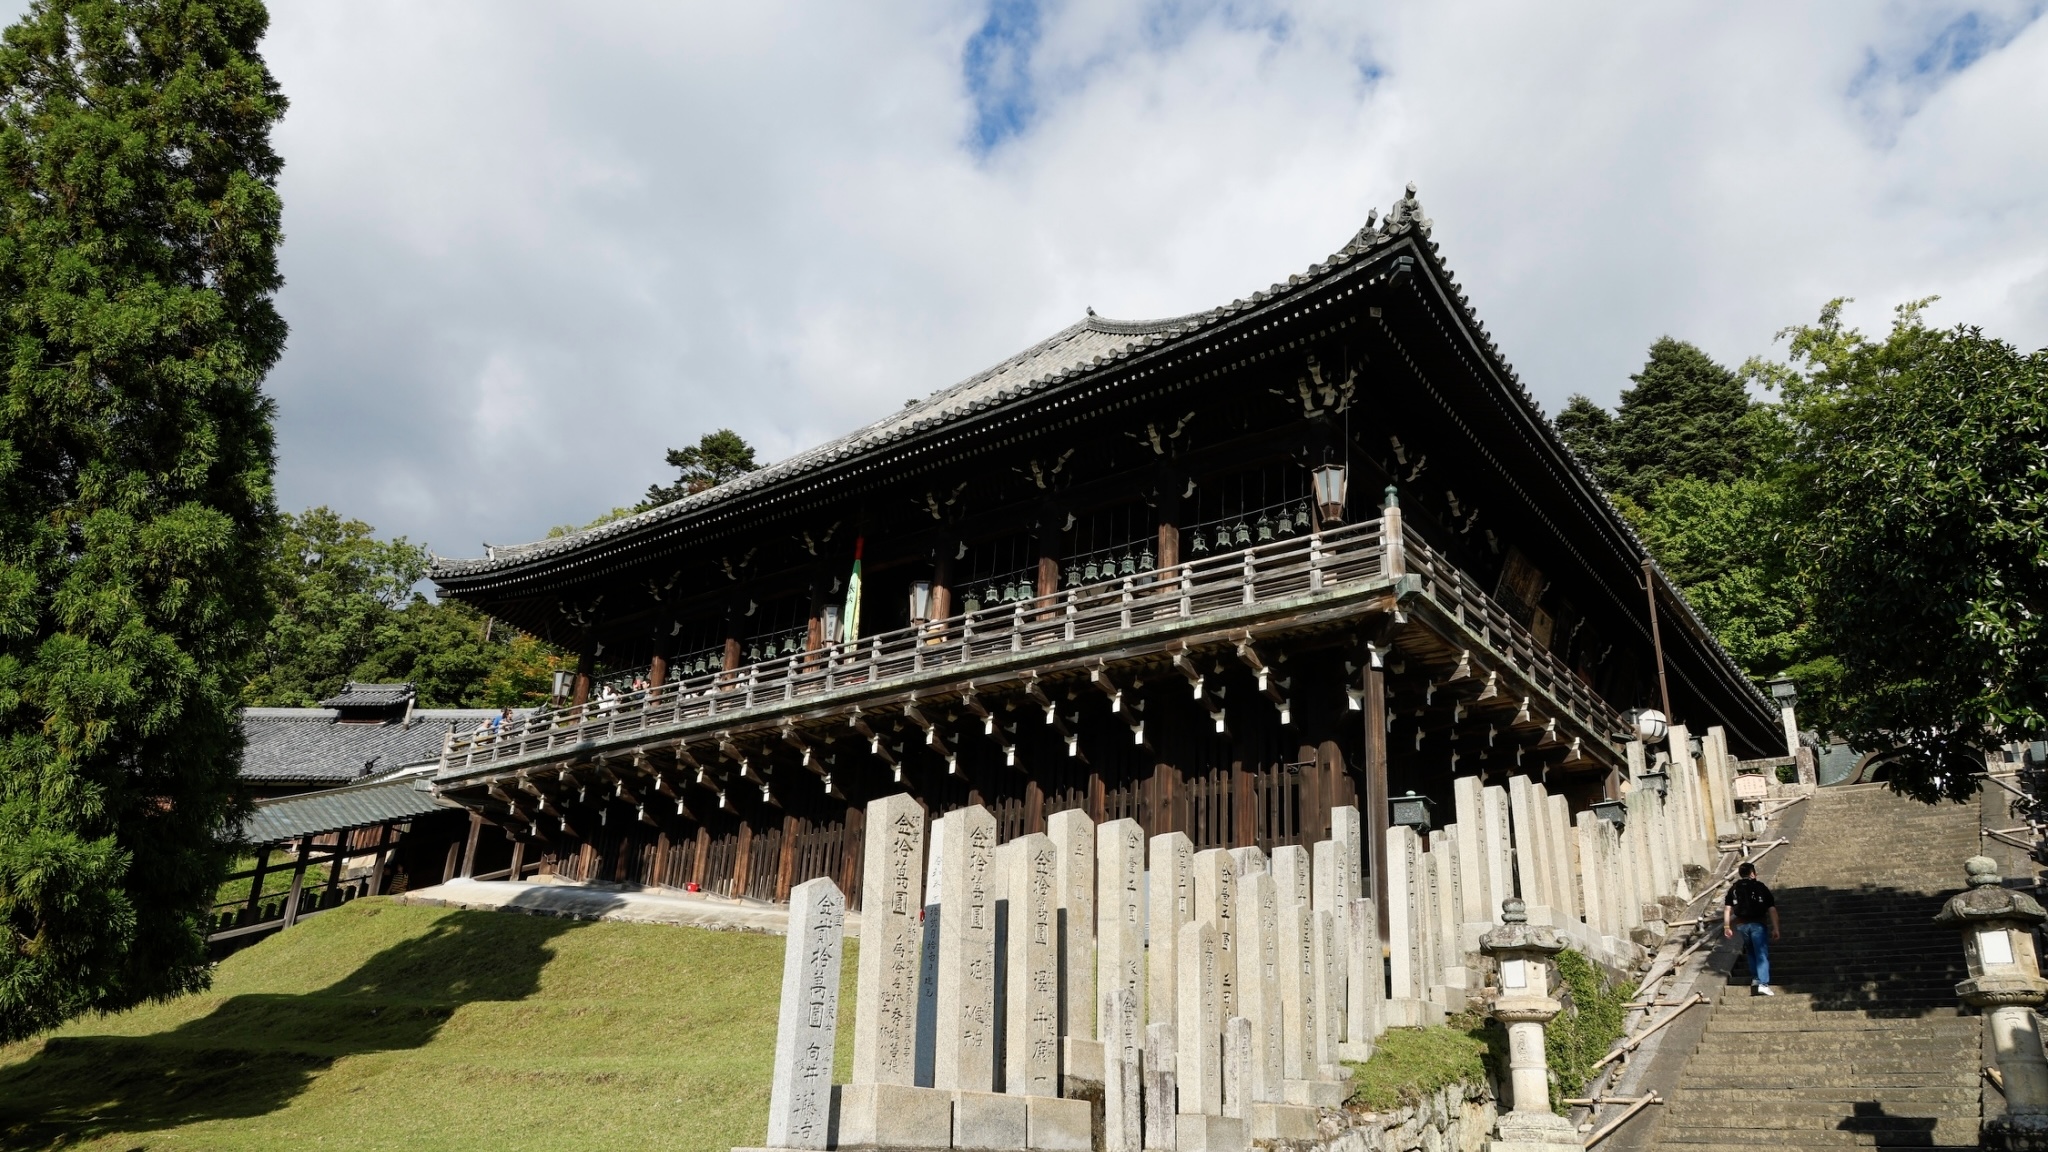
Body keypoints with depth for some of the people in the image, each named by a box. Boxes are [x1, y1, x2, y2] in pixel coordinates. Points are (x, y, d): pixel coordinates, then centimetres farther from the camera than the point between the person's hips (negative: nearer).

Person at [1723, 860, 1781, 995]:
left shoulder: (1734, 889, 8)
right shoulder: (1760, 887, 2)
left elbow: (1727, 908, 1)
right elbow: (1771, 909, -3)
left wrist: (1726, 927, 4)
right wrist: (1775, 928, -1)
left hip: (1741, 925, 3)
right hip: (1758, 924, -3)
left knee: (1751, 953, 23)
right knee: (1762, 954, -4)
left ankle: (1755, 978, 22)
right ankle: (1762, 983, -16)